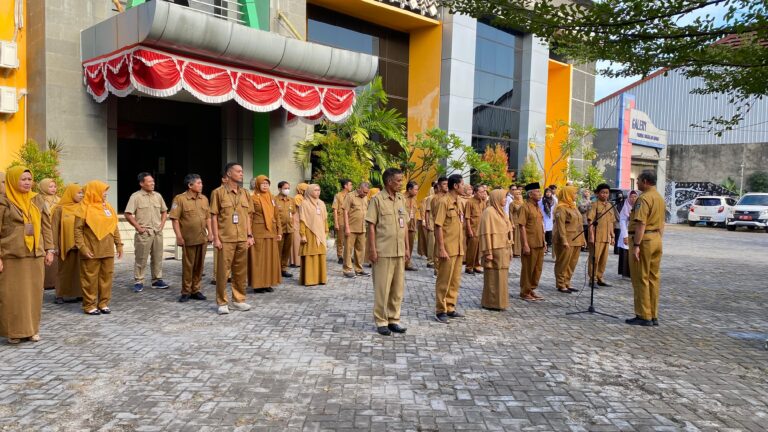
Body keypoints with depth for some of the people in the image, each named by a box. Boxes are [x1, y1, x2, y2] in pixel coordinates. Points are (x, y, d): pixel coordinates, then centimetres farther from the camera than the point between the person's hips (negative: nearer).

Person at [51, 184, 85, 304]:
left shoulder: (81, 208, 9)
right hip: (66, 245, -4)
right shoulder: (60, 209, -3)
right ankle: (61, 295, 11)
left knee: (79, 270, 5)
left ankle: (78, 293, 12)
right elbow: (54, 228, -4)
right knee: (65, 270, 3)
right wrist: (55, 246, -9)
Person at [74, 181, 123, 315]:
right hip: (91, 251, -6)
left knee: (106, 276, 8)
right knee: (90, 278, 1)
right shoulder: (85, 208, -6)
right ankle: (89, 305, 10)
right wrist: (82, 247, -17)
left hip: (107, 250, 6)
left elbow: (115, 227, 15)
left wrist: (119, 244, 10)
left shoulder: (108, 207, 12)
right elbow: (78, 229, -10)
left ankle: (104, 303, 17)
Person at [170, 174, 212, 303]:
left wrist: (210, 232, 9)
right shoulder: (180, 199, -7)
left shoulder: (204, 199, 11)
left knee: (199, 265, 10)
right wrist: (179, 236, -13)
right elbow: (175, 219, -9)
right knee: (188, 266, 2)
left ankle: (195, 290, 20)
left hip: (203, 238, 5)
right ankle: (186, 292, 13)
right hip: (188, 239, -5)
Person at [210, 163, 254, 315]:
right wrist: (216, 238, -10)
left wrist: (249, 235, 8)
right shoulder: (218, 192, -4)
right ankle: (222, 302, 10)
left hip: (242, 239, 5)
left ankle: (239, 300, 22)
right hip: (225, 239, -5)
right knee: (223, 271, 0)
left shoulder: (244, 193, 11)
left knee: (241, 270, 10)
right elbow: (214, 216, -5)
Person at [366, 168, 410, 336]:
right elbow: (371, 226, -8)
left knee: (398, 287, 11)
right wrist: (372, 249, -13)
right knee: (382, 288, 2)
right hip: (383, 252, -6)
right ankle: (381, 321, 14)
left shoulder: (401, 199, 10)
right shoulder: (377, 199, -7)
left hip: (399, 251, 6)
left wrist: (407, 247, 11)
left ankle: (394, 319, 23)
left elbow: (405, 225, 14)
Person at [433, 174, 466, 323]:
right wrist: (441, 249, -20)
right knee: (444, 281, 0)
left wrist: (462, 247, 16)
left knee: (455, 280, 13)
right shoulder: (443, 202, -12)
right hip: (448, 249, -8)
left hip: (458, 249, 8)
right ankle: (440, 310, 9)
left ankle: (450, 308, 23)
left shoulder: (458, 203, 13)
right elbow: (438, 227, -16)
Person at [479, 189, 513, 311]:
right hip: (494, 250, -9)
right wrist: (488, 252, -20)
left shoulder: (501, 211, 15)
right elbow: (486, 233, -17)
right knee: (493, 276, -2)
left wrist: (509, 249, 15)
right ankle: (491, 302, 6)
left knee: (501, 276, 13)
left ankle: (499, 301, 23)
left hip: (503, 249, 9)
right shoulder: (489, 212, -13)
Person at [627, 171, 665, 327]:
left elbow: (641, 224, -23)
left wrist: (636, 245, -24)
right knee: (653, 278, 12)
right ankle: (654, 316, 16)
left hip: (644, 239, -9)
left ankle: (644, 316, 1)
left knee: (641, 279, -3)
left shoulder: (644, 198, -15)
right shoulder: (660, 198, 15)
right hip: (657, 240, 9)